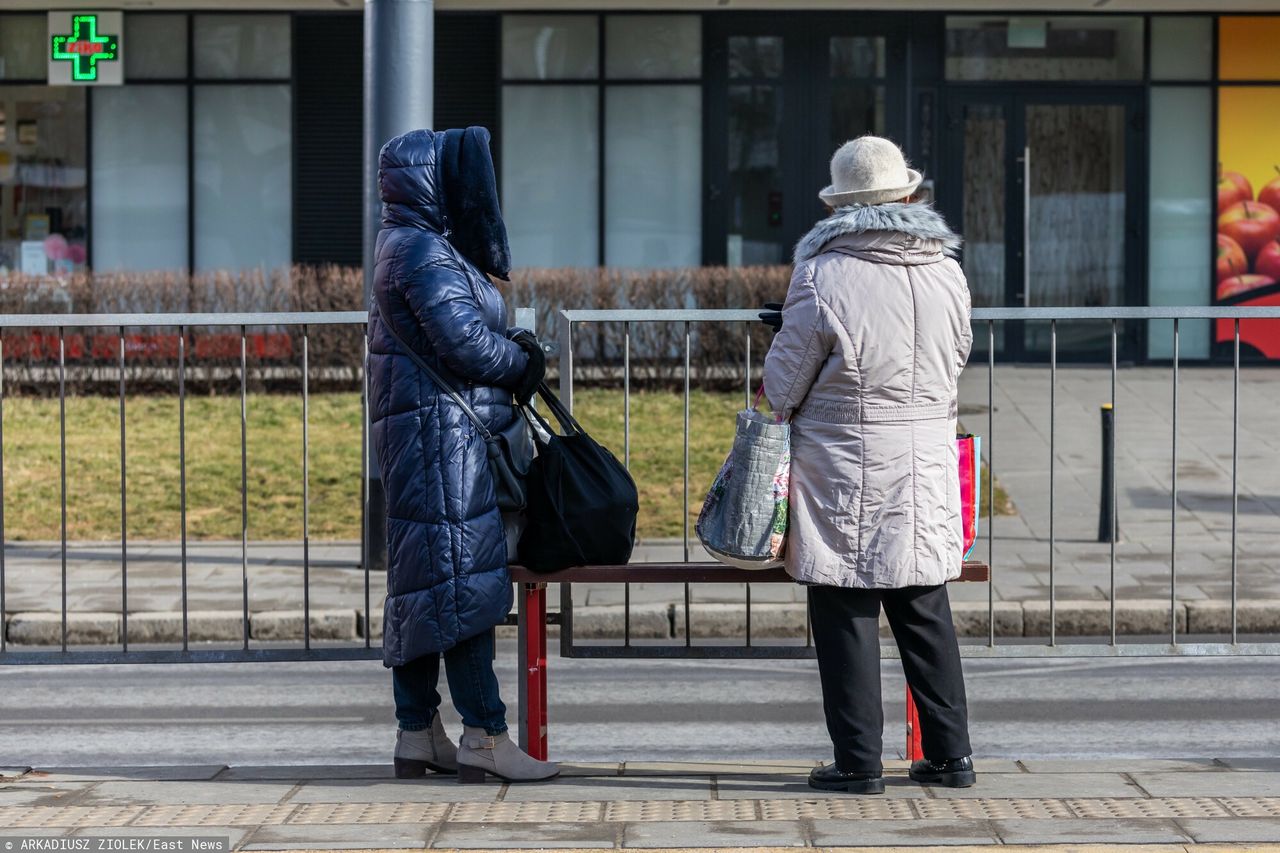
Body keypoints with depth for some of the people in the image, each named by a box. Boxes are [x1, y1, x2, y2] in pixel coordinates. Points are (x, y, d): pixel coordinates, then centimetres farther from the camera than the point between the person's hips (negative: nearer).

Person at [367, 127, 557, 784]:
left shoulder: (410, 244, 20)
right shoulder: (423, 250, -13)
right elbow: (464, 342, -19)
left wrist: (512, 348, 5)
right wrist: (523, 362, -3)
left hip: (429, 433, 11)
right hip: (441, 431, -11)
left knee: (421, 582, 10)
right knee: (462, 577, -9)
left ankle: (417, 735, 13)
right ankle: (484, 736, -9)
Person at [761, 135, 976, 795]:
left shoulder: (823, 276, -13)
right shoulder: (945, 271, 2)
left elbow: (784, 383, -5)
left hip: (845, 470, -5)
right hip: (927, 466, 5)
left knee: (846, 614, 2)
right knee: (926, 611, 13)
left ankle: (858, 761, 4)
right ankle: (950, 754, 17)